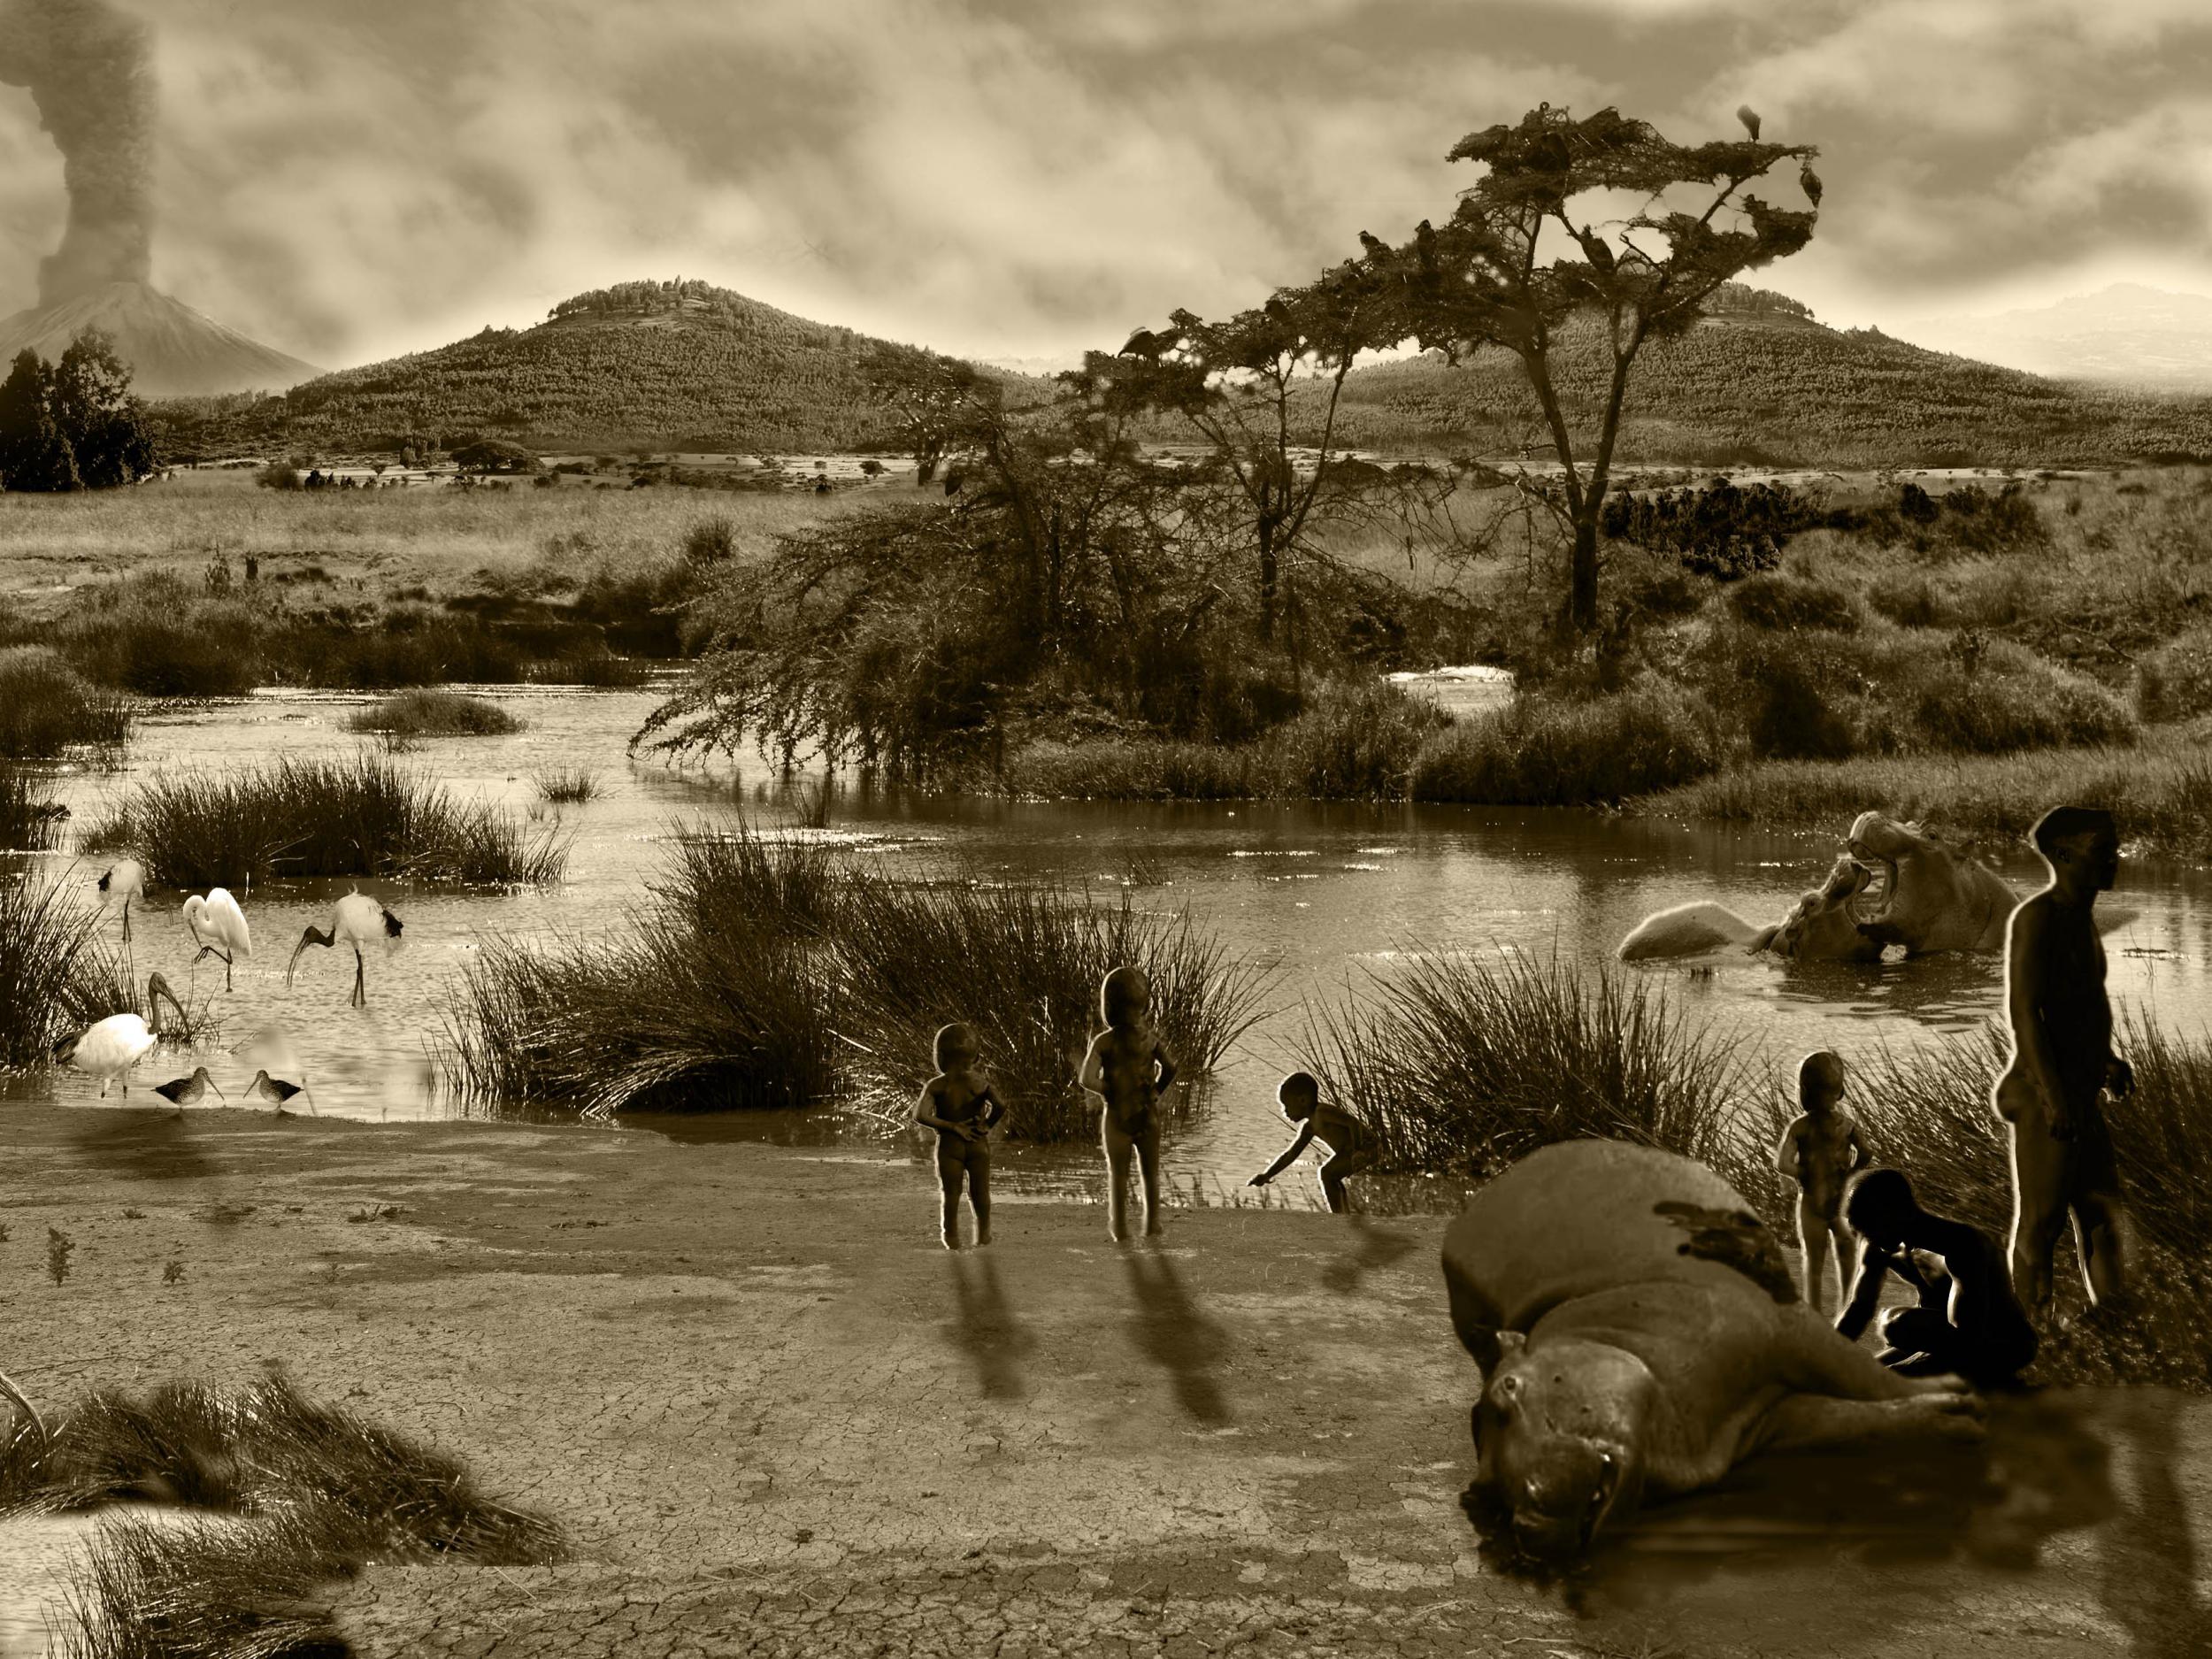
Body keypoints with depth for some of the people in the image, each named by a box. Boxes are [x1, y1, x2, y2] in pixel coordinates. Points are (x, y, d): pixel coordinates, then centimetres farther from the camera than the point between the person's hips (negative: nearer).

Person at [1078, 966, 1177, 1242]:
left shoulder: (1104, 1042, -17)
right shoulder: (1150, 1037, -10)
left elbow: (1088, 1079, -26)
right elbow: (1170, 1068, -14)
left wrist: (1107, 1091, -7)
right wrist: (1155, 1093, 2)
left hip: (1118, 1117, -1)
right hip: (1148, 1116, 2)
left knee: (1118, 1174, 17)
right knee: (1151, 1173, 19)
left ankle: (1119, 1226, 24)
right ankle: (1152, 1225, 23)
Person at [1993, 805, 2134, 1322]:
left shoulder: (2082, 919, 15)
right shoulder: (2037, 916, -13)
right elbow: (2023, 1012, -19)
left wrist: (2108, 1060, 17)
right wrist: (2053, 1094, -24)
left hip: (2082, 1098, 9)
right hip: (2046, 1096, -9)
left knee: (2104, 1212, 11)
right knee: (2040, 1220, -2)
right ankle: (2035, 1329, 4)